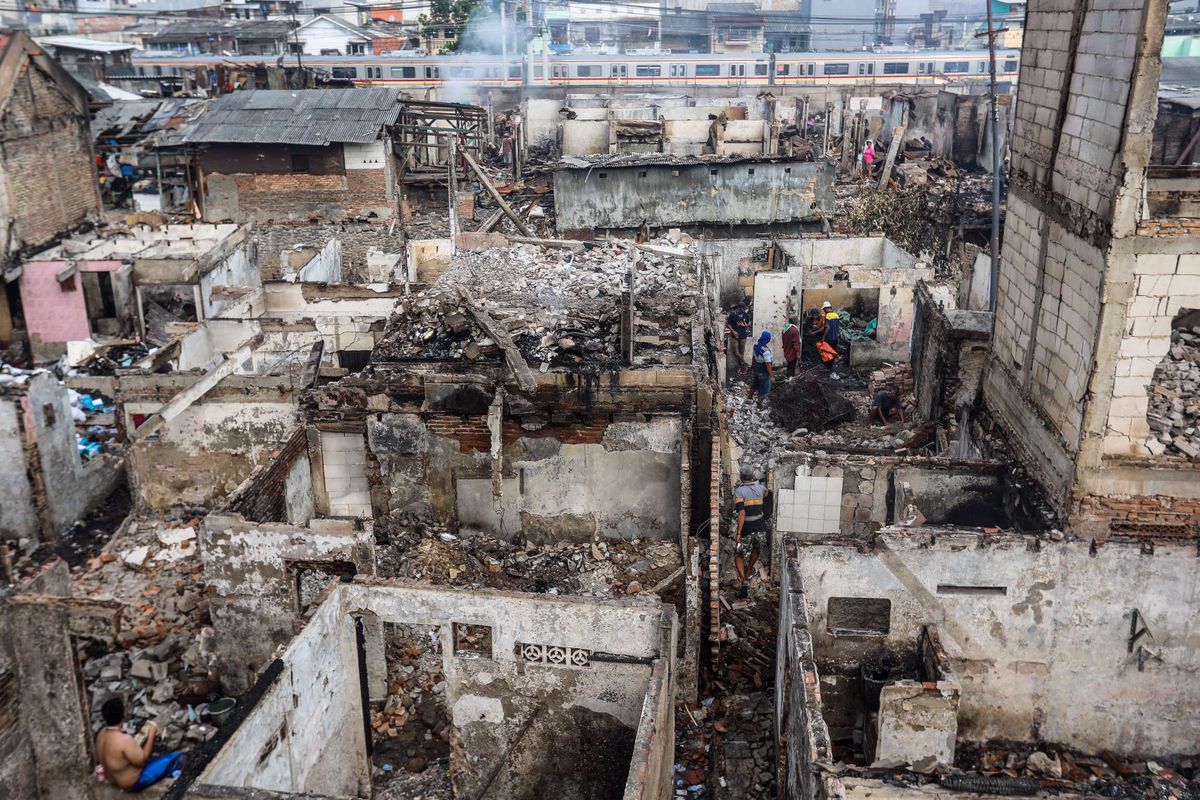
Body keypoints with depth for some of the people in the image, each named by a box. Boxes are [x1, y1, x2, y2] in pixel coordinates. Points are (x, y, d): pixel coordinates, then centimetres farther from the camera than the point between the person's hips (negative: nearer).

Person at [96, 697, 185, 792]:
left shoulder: (102, 733, -7)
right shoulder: (124, 740, -34)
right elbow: (142, 760, -22)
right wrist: (151, 735, -15)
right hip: (133, 783, -8)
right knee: (177, 757, -6)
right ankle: (170, 773, 24)